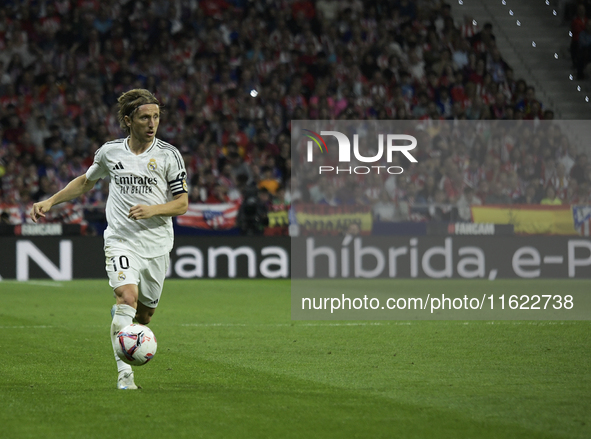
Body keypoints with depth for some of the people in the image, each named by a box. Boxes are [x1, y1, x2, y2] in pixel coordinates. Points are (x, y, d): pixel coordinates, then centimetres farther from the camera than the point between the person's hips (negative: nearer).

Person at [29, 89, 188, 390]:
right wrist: (50, 202, 15)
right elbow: (86, 182, 22)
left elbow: (182, 203, 0)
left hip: (156, 245, 1)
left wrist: (153, 210, -18)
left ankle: (119, 317, 47)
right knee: (127, 296, -24)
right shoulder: (110, 152, 3)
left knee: (144, 314, 9)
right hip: (120, 239, -1)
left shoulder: (168, 155, -2)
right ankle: (124, 373, -26)